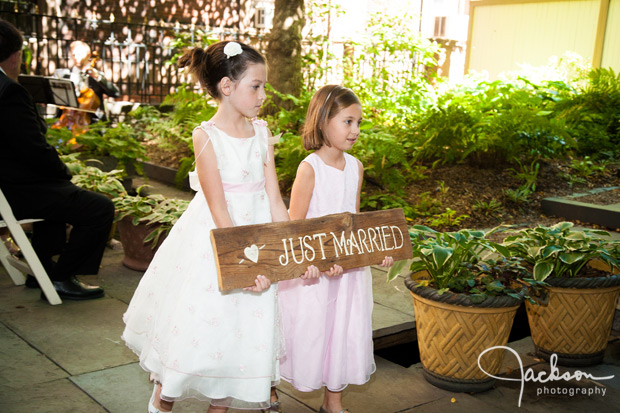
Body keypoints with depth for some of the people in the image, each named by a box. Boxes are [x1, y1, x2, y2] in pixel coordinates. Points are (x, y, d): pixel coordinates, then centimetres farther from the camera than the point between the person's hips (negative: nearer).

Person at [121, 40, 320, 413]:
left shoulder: (261, 132, 3)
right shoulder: (207, 136, -13)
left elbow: (275, 202, 1)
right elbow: (219, 211, -18)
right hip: (213, 241, -5)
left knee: (246, 330, 11)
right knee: (197, 324, 5)